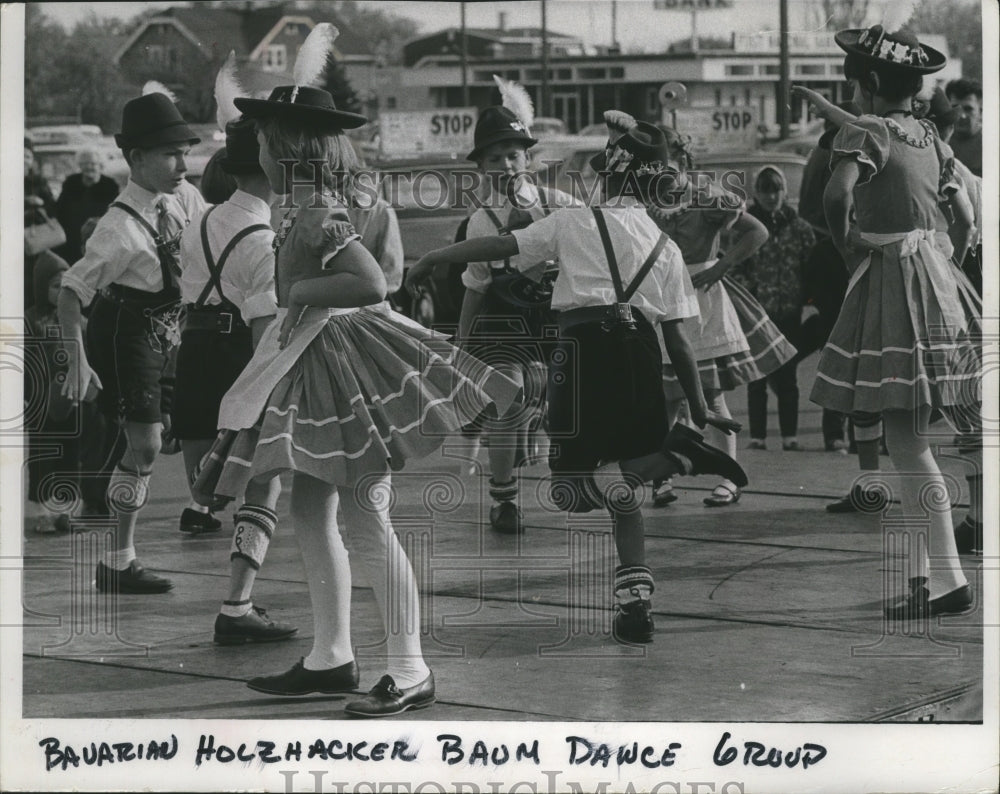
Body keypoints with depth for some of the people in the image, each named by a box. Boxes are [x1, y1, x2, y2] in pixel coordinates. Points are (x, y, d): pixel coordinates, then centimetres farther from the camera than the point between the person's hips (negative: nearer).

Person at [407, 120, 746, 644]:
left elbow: (499, 247, 5)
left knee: (572, 489, -5)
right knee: (620, 488, 15)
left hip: (584, 346, -5)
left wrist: (431, 260, 17)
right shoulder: (666, 248, 18)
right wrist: (699, 408, 20)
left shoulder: (576, 223, 8)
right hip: (641, 360, 5)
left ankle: (677, 457, -24)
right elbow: (677, 339, 15)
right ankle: (635, 603, 1)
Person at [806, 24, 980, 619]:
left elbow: (837, 194, -28)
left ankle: (950, 580, -13)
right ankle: (919, 575, 17)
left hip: (891, 282, -8)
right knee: (909, 440, 14)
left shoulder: (865, 132, -11)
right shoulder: (931, 137, 12)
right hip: (935, 276, 8)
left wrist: (846, 244, -12)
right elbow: (965, 216, 17)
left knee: (908, 444, -9)